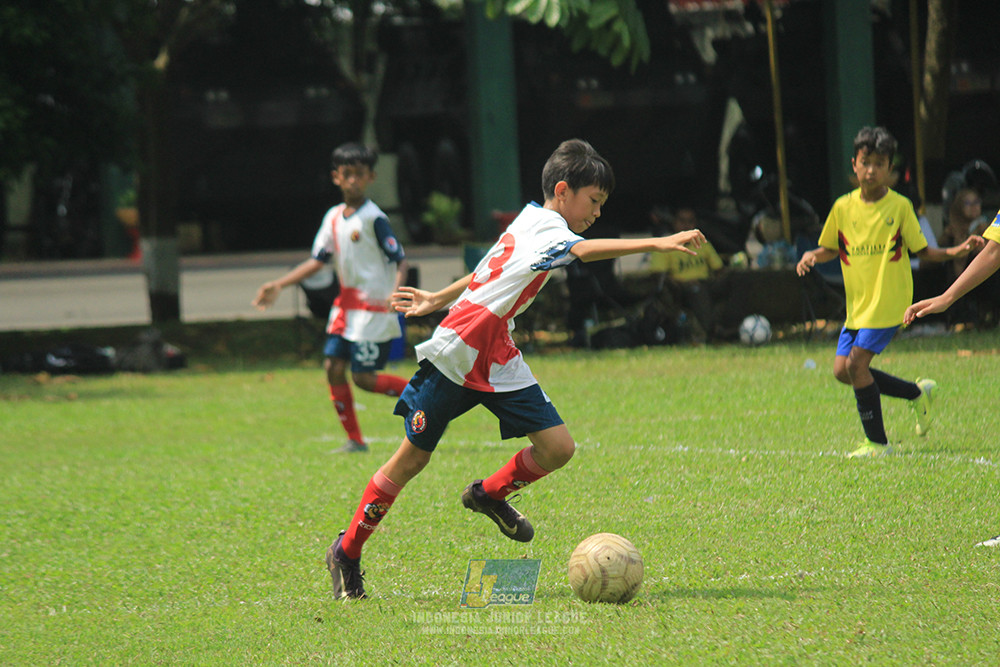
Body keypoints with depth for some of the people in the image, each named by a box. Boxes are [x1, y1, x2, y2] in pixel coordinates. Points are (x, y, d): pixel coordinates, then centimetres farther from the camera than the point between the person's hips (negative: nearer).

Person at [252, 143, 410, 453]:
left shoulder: (373, 218, -11)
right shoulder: (334, 217, 10)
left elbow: (400, 261, -13)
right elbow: (318, 260, 17)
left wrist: (395, 294, -30)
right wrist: (278, 285, 12)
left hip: (374, 307, -7)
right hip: (346, 305, 7)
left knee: (364, 377, -10)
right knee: (333, 365, 0)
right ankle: (355, 439, 7)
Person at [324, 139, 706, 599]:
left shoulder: (529, 225, 14)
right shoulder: (544, 227, -15)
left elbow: (489, 272, 28)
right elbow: (585, 250, -35)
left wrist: (438, 300, 40)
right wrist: (656, 244, -45)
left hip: (499, 362, 9)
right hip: (456, 354, -9)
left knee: (557, 447, -7)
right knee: (412, 459, 1)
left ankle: (489, 494, 20)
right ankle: (347, 552, 16)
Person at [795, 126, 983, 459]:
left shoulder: (900, 207, -5)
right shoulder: (843, 207, 5)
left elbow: (921, 250, 0)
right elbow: (832, 248, 16)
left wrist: (956, 251, -17)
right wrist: (813, 256, -6)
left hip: (889, 301, -6)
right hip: (857, 303, 6)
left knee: (856, 362, -17)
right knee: (842, 370, 2)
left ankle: (877, 442, -4)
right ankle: (917, 393, 20)